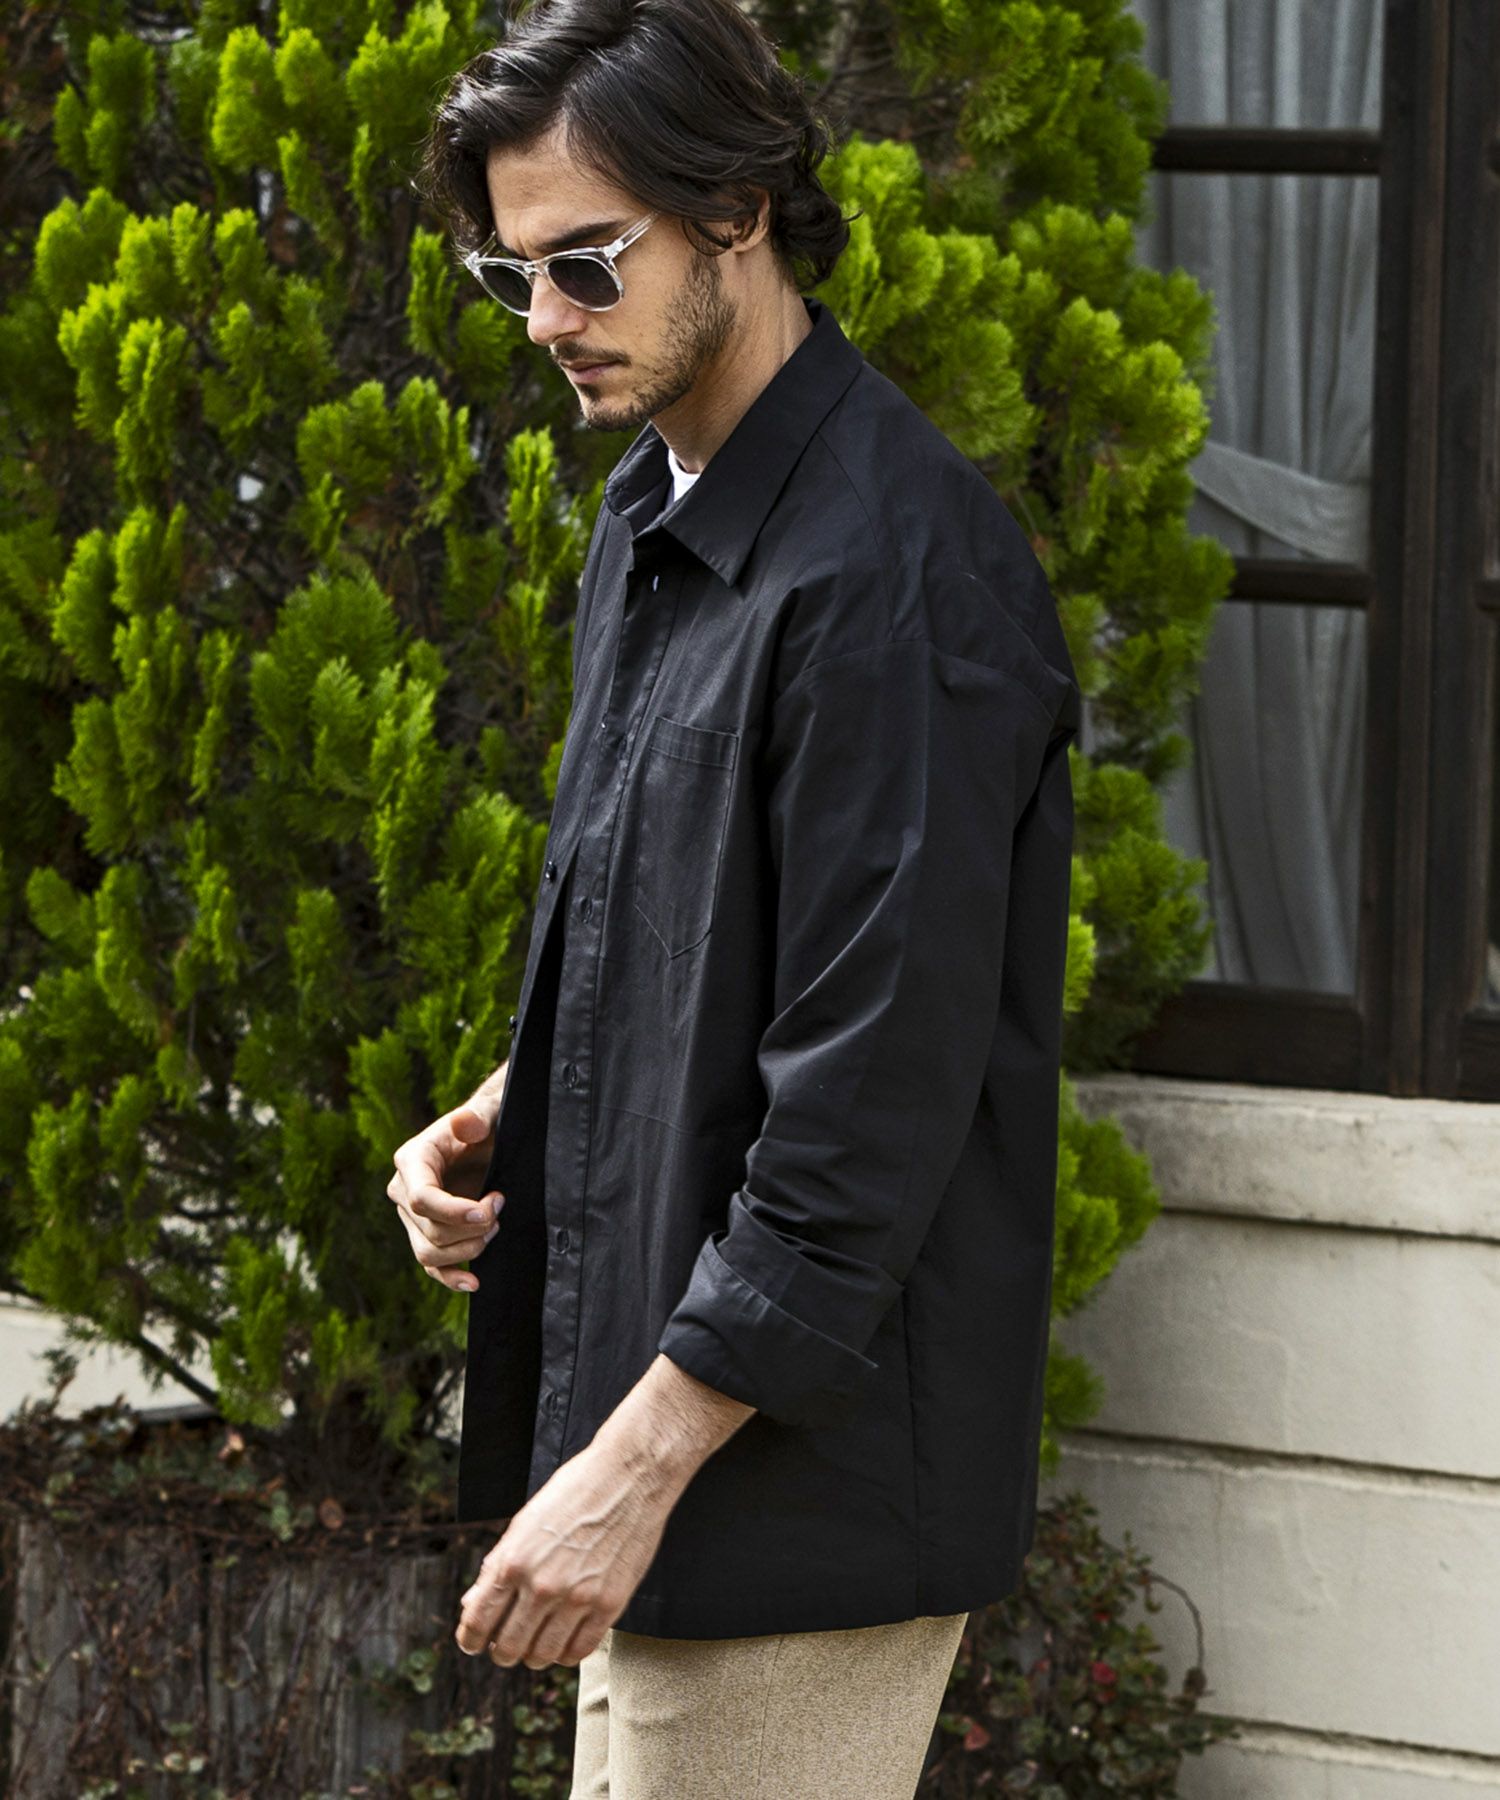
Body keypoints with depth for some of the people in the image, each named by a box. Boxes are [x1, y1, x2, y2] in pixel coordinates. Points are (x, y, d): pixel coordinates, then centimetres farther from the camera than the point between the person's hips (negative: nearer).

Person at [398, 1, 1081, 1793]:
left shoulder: (897, 578, -19)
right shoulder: (652, 519, 13)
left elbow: (879, 1091, -22)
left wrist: (640, 1464, -22)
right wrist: (509, 1117, 6)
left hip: (804, 1490, -10)